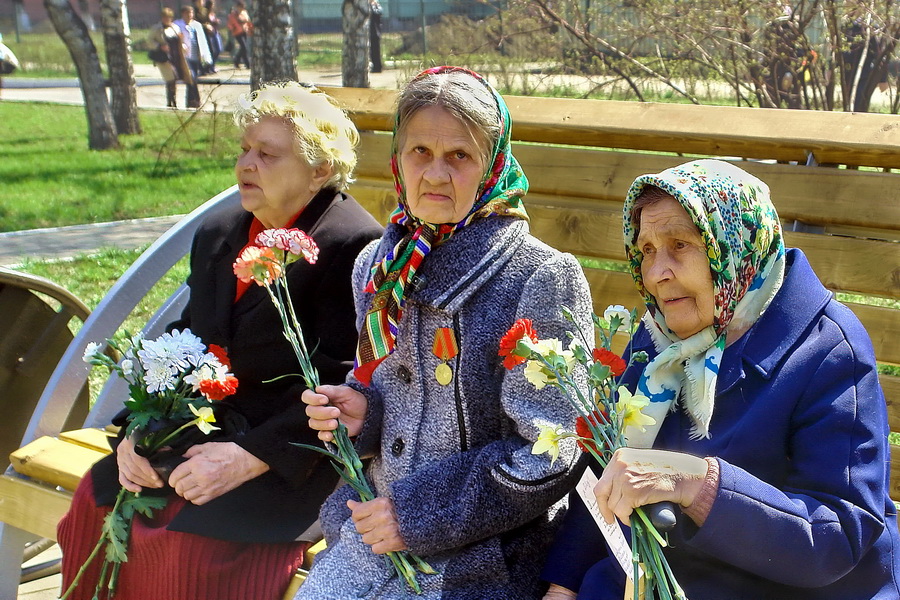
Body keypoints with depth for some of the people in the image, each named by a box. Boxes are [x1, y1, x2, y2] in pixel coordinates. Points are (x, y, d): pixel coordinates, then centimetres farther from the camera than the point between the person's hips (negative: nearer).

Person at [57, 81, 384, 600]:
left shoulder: (355, 246, -14)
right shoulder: (218, 236, 14)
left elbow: (342, 382, -19)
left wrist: (250, 456, -23)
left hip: (297, 455, -7)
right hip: (212, 433, 8)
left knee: (188, 534, -26)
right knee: (98, 496, -12)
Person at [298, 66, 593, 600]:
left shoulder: (542, 278, -14)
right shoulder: (379, 266, 6)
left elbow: (548, 456, -16)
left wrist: (418, 514, -16)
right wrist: (360, 410, -2)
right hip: (371, 535, 6)